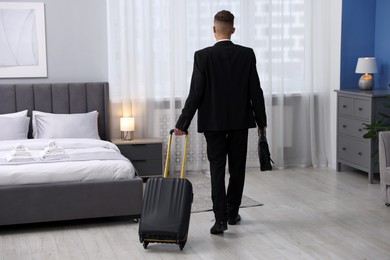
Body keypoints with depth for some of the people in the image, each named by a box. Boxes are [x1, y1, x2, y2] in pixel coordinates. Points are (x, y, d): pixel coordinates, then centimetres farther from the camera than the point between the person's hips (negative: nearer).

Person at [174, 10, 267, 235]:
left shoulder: (203, 56, -9)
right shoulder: (247, 54, -4)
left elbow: (196, 93, -11)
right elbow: (255, 91, -2)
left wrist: (183, 123, -4)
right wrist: (262, 120, 10)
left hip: (213, 122, -2)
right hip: (240, 121, 2)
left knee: (217, 170, 2)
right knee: (237, 168, 14)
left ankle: (221, 218, -7)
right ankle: (232, 213, 24)